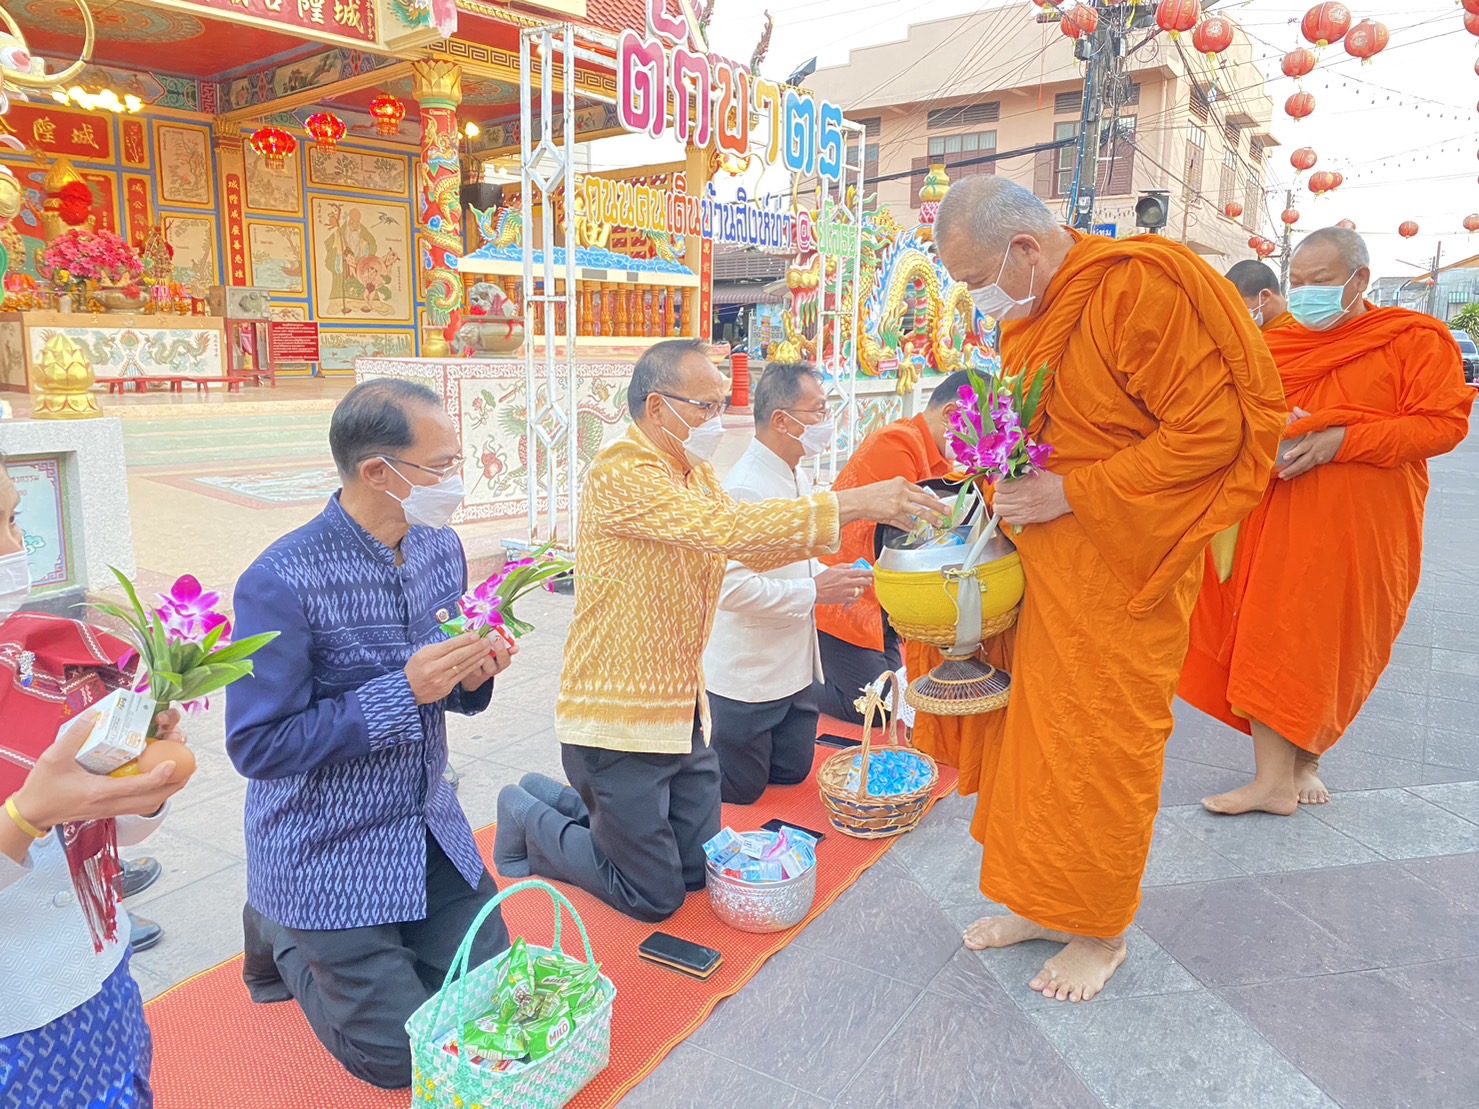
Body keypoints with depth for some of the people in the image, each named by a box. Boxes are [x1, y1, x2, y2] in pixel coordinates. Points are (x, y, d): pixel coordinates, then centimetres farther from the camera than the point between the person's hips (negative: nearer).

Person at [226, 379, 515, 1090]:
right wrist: (403, 691, -28)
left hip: (431, 830, 6)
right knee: (401, 1057, 2)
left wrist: (472, 675, -14)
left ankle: (341, 946, 32)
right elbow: (256, 746, -21)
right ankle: (284, 940, 25)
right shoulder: (282, 583, -23)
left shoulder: (442, 548, -2)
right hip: (326, 852, -6)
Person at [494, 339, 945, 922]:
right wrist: (850, 503, -32)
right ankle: (530, 820, 23)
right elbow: (723, 528, -32)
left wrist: (853, 514, -7)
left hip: (683, 711, 9)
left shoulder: (696, 473, 11)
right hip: (621, 717, -9)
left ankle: (571, 802, 33)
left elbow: (753, 548, 7)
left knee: (697, 869, 17)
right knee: (654, 895, 3)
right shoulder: (621, 472, -20)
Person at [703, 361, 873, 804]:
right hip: (746, 676, -9)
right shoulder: (745, 488, -25)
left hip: (793, 665, 9)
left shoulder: (799, 477, 7)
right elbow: (732, 587, -32)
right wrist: (814, 591, -25)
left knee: (792, 772, 21)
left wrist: (829, 575, 2)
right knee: (740, 789, 7)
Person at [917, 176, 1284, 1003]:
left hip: (1122, 572, -7)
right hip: (1042, 561, 8)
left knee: (1102, 748, 3)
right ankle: (1040, 903, 30)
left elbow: (1212, 428, -19)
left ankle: (1101, 932, 24)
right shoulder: (1028, 315, 10)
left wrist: (1072, 492, -20)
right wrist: (1004, 484, 6)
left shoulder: (1141, 288, -17)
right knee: (1034, 731, 12)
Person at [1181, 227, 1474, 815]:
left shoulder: (1417, 339, -1)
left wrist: (1342, 440, -19)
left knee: (1335, 646, 4)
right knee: (1269, 639, -3)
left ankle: (1305, 761, 21)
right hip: (1278, 518, 3)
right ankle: (1274, 778, 4)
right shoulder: (1278, 342, 11)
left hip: (1361, 525, -3)